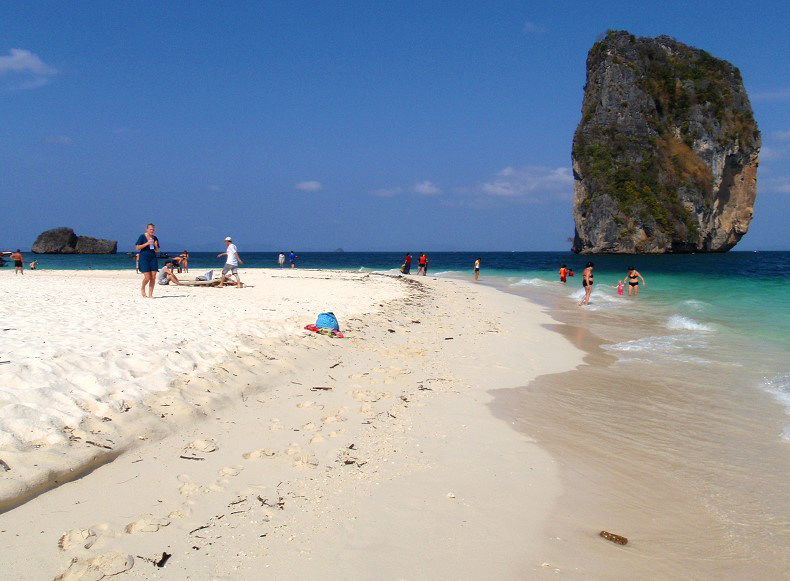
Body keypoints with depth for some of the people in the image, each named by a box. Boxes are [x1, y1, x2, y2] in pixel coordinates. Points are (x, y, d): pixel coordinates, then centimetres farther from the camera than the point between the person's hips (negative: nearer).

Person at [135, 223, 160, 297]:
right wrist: (147, 243, -15)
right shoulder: (142, 237, -1)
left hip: (153, 258, 4)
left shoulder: (155, 238, 12)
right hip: (144, 258, -4)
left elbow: (157, 250, 17)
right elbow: (137, 248, -6)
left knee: (153, 277, -4)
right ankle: (142, 288, 21)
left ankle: (150, 294, 6)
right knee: (147, 277, -10)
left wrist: (156, 246, -4)